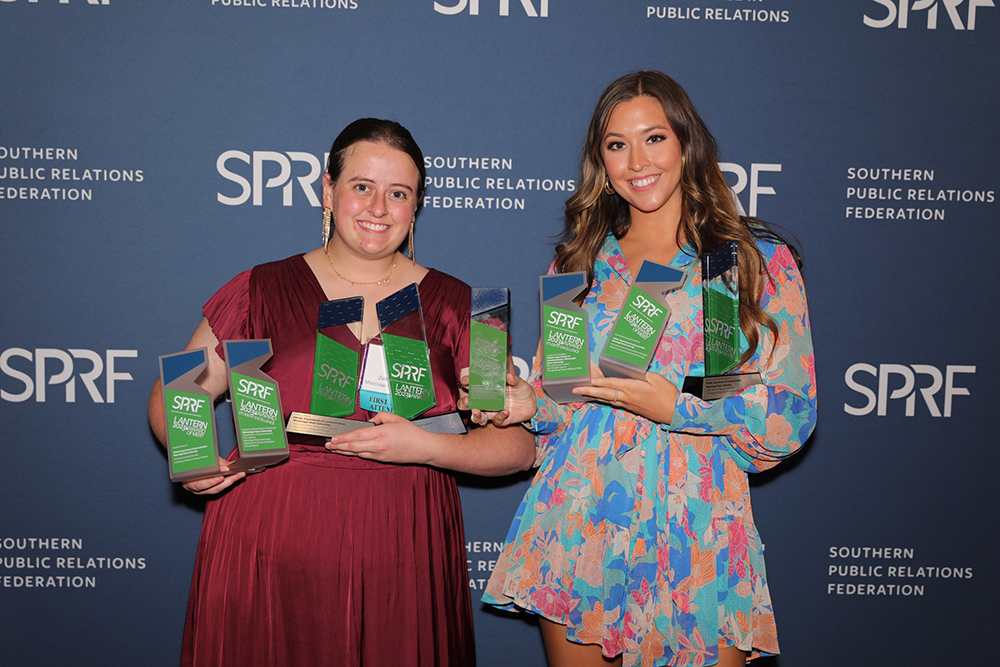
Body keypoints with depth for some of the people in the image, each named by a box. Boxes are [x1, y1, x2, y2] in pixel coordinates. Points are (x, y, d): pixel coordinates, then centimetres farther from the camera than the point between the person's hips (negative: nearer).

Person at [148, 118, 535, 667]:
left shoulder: (453, 306, 3)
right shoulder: (262, 291, 3)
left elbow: (519, 444, 1)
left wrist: (426, 445, -14)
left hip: (400, 565, 1)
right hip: (268, 559, 0)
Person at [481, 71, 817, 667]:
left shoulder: (759, 260, 0)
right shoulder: (578, 264, 9)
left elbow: (793, 415, -5)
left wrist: (675, 406, -17)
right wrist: (527, 405, -7)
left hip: (694, 533, -2)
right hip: (579, 523, 3)